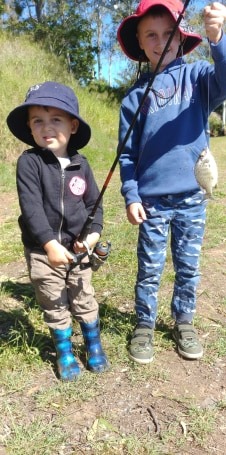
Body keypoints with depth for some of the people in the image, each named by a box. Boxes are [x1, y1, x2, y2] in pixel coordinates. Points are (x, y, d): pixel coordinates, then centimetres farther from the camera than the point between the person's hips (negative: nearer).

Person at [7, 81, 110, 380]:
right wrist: (50, 243, -24)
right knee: (54, 304, 14)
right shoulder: (29, 162, -13)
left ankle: (94, 344, 38)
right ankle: (65, 351, 35)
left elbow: (94, 203, 3)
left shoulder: (81, 164, -2)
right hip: (42, 250, -2)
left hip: (76, 247, 2)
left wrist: (94, 232, -12)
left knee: (84, 299, 15)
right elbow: (31, 207, -19)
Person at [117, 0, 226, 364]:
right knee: (150, 269, 9)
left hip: (192, 195, 1)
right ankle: (144, 326, 27)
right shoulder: (135, 96, 4)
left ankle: (184, 322, 33)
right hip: (152, 198, 0)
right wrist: (131, 196, -5)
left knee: (188, 268, 13)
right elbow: (127, 153, 3)